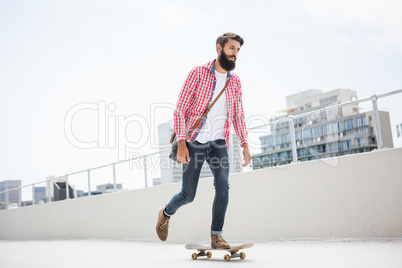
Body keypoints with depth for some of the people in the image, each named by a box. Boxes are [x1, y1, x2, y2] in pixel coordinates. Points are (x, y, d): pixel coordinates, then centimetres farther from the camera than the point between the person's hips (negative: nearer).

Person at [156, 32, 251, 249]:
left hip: (219, 142, 4)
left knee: (223, 185, -17)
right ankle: (166, 213, 33)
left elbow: (238, 116, 17)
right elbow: (180, 110, -8)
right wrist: (181, 143, -18)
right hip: (194, 141, -3)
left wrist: (244, 144, 5)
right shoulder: (197, 73, -4)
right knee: (188, 195, 1)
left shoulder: (235, 81, 10)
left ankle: (216, 235, -7)